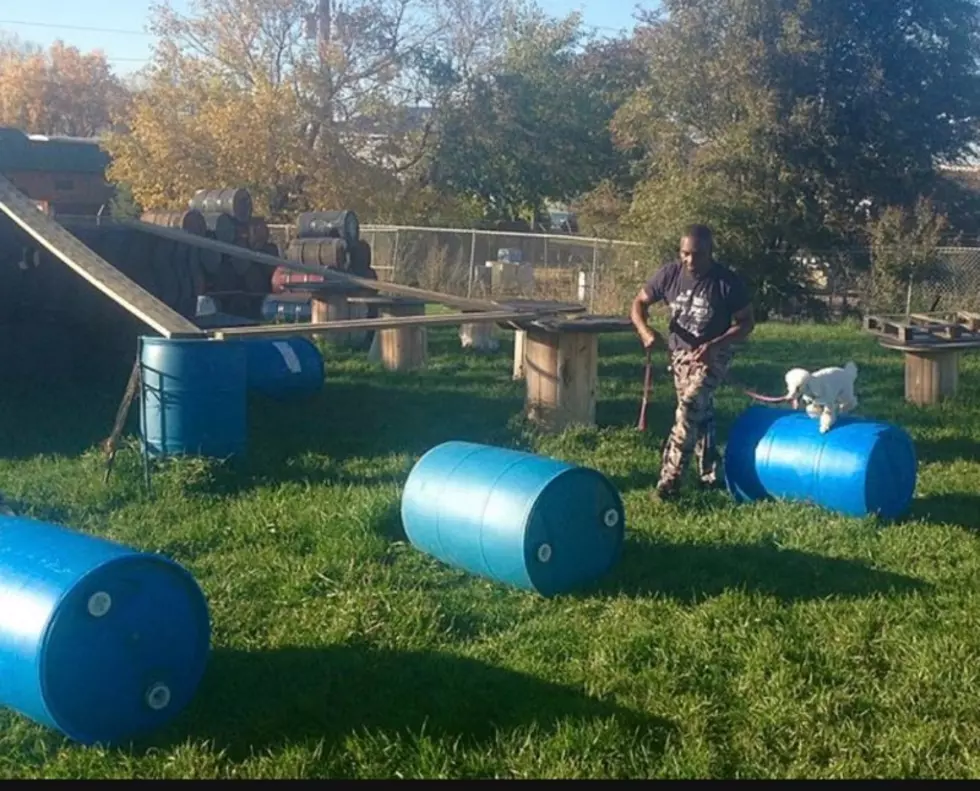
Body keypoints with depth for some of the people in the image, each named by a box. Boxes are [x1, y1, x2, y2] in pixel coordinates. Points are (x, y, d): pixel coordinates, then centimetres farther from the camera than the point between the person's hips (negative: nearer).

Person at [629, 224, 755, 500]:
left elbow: (746, 322, -13)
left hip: (713, 355, -4)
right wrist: (645, 331, -24)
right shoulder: (669, 274, -13)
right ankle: (709, 474, 29)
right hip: (680, 353, 4)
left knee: (689, 408, -20)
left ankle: (670, 479, -18)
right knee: (700, 413, 14)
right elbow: (639, 303, -3)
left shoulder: (728, 282, -22)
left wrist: (714, 345, -27)